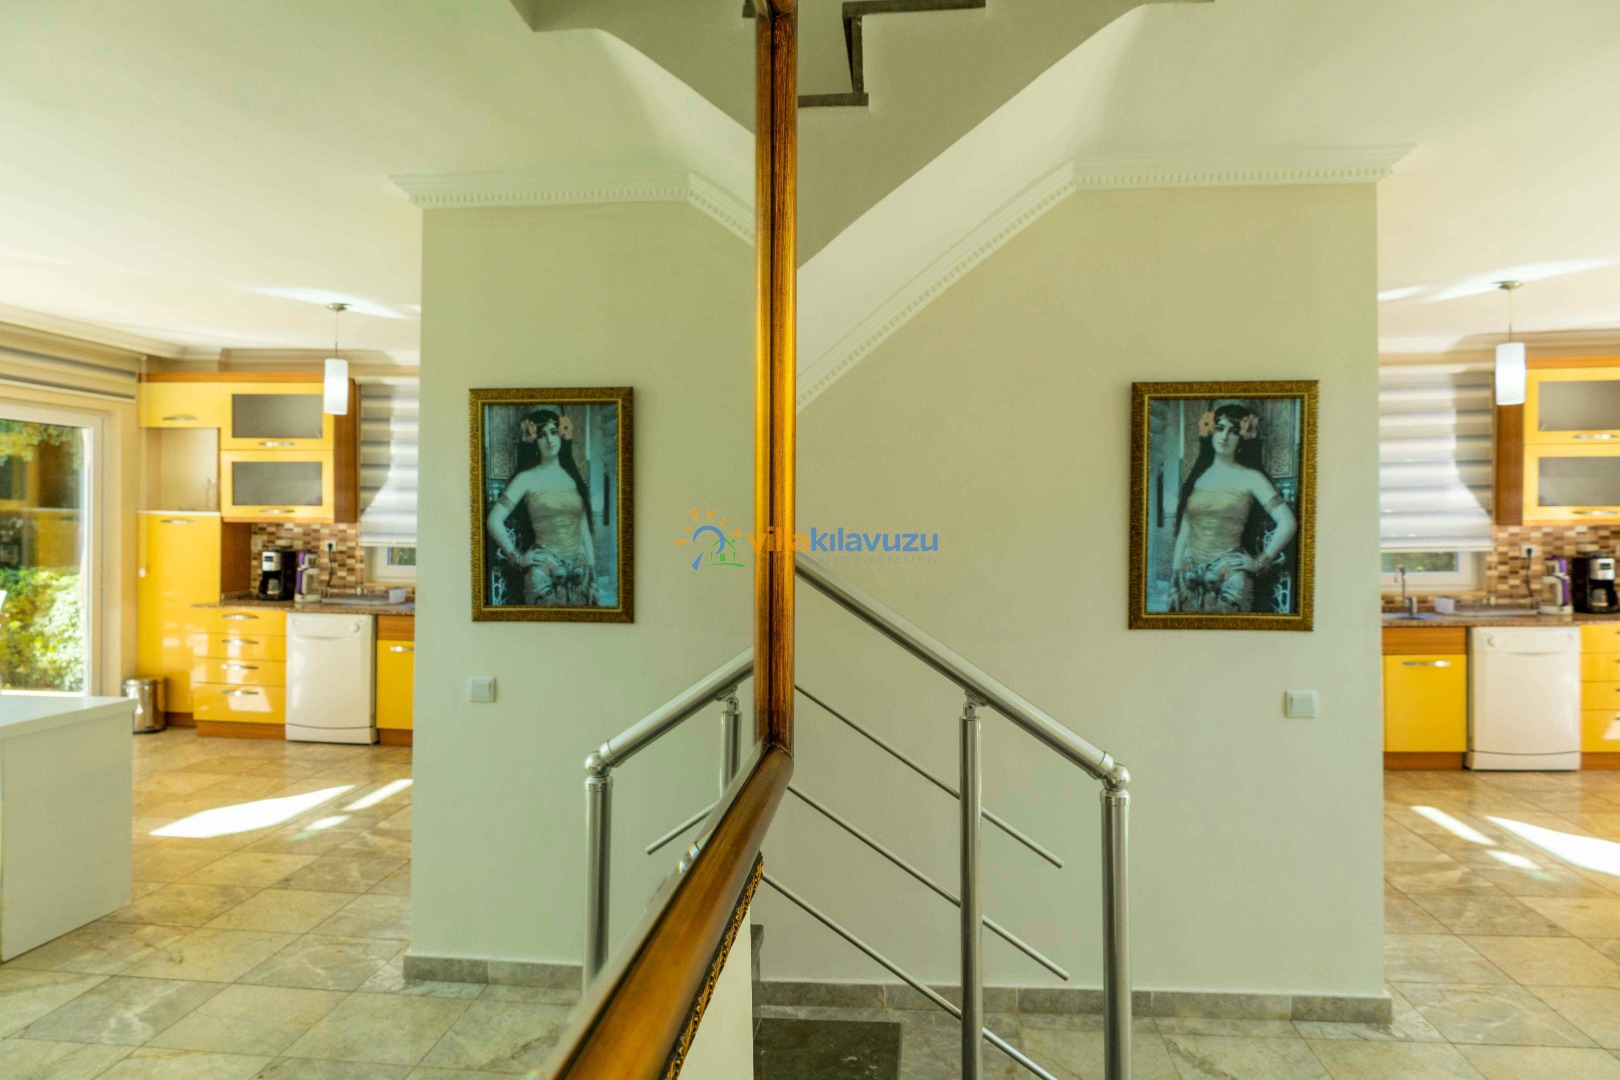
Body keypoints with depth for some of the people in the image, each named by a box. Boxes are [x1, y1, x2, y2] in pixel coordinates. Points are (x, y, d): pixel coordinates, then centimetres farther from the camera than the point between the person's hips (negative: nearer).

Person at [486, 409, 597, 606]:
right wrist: (518, 557, -5)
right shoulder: (527, 478, -2)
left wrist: (593, 575, 4)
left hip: (579, 573, 4)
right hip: (545, 573, -4)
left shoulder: (573, 476, 9)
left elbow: (585, 530, 8)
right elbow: (493, 521, -8)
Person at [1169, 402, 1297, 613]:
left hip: (1229, 579, -3)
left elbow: (1288, 523, -7)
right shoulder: (1197, 477, 9)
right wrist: (1174, 582, 5)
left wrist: (1260, 562, -4)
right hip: (1191, 578, 3)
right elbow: (1183, 532, 7)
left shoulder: (1250, 478, 0)